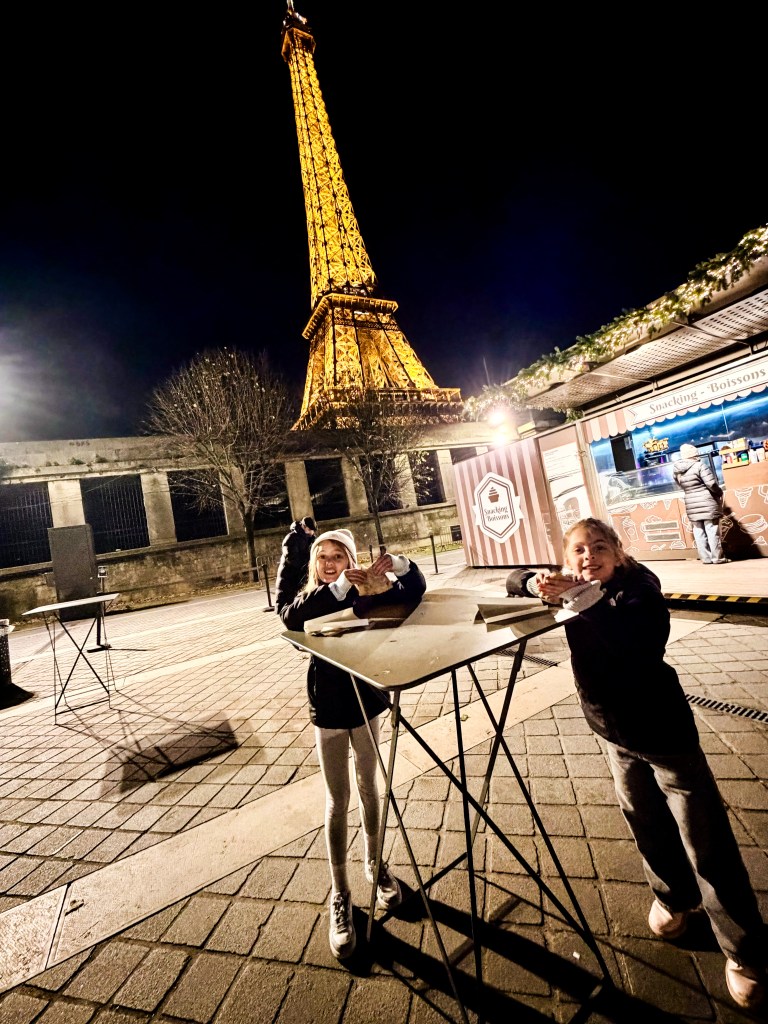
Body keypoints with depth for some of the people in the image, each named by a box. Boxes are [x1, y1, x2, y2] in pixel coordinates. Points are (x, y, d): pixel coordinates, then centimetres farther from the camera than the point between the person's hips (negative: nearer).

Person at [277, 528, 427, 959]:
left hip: (366, 702, 2)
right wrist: (338, 586, -44)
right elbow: (291, 616, -33)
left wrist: (399, 563, -33)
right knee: (338, 801, 12)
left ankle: (375, 864, 46)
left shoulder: (367, 593, -8)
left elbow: (416, 590, -14)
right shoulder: (306, 599, -10)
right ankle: (341, 896, 33)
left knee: (369, 788, 22)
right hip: (329, 709, -1)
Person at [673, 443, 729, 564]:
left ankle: (706, 558, 13)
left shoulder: (676, 471, 5)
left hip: (691, 505, 5)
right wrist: (719, 492, 2)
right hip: (707, 503, -5)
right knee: (712, 530, 1)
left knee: (699, 532, 8)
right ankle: (717, 557, 7)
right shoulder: (699, 466, -12)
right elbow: (711, 483, -15)